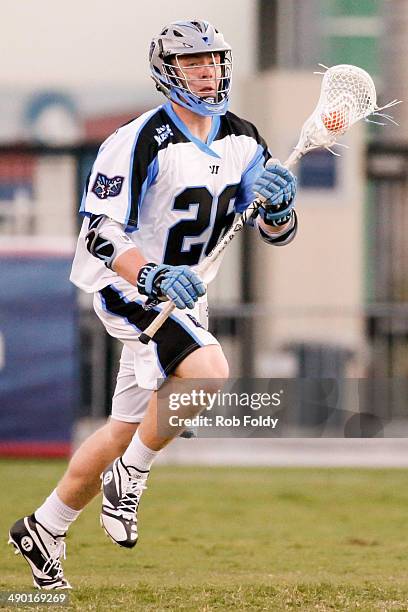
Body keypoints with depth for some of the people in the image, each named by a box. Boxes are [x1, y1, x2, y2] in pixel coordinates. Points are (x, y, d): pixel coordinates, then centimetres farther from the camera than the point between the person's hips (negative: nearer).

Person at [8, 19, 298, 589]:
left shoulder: (242, 140, 3)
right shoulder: (142, 141, -19)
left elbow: (277, 232, 6)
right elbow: (100, 233, -22)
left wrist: (278, 205, -18)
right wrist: (155, 277, -37)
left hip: (181, 290, 8)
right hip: (129, 286, -8)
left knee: (126, 430, 12)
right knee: (208, 371, -31)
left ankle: (44, 529, 27)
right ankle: (130, 477, -11)